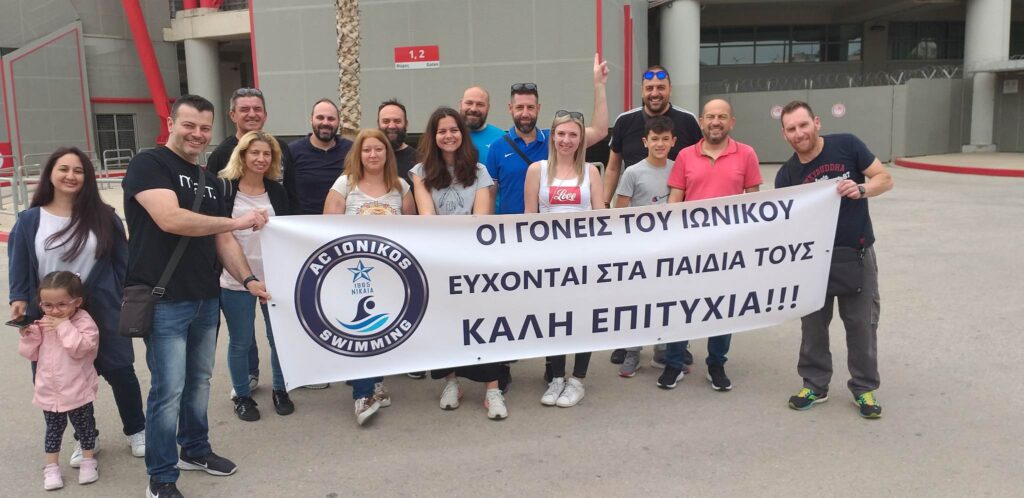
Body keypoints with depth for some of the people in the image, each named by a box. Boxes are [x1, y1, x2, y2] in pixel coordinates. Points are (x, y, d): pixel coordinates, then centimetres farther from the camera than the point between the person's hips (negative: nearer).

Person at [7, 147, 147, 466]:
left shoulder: (104, 217, -2)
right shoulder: (30, 220, -1)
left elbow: (121, 262, 2)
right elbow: (19, 265, 2)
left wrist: (124, 299, 0)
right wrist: (19, 299, -9)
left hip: (103, 313, -1)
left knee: (120, 371, 5)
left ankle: (136, 431, 25)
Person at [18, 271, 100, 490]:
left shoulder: (83, 322, -16)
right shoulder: (42, 324, 1)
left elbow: (81, 347, -29)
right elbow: (30, 353, 6)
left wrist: (64, 327, -30)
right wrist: (28, 335, -12)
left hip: (78, 391, -4)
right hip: (49, 391, 4)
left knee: (84, 426, 12)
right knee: (53, 429, 16)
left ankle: (88, 462, 29)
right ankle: (51, 467, 27)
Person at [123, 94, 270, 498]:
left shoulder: (210, 181, 16)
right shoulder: (148, 165, -9)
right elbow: (170, 219, -24)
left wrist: (248, 279, 2)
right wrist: (238, 221, -19)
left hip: (206, 299, 7)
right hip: (165, 301, -7)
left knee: (199, 381, 18)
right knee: (169, 390, -2)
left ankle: (195, 450, 35)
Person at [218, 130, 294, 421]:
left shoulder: (277, 191, 7)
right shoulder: (224, 187, -4)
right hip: (236, 279, -3)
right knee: (240, 341, 8)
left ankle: (280, 390, 27)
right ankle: (242, 395, 25)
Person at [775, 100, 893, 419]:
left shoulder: (846, 146, -10)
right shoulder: (787, 175, -6)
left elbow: (884, 178, -5)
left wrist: (861, 189, -25)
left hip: (857, 253, -1)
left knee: (862, 323, 5)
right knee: (813, 322, 8)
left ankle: (864, 388, 20)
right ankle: (815, 385, 23)